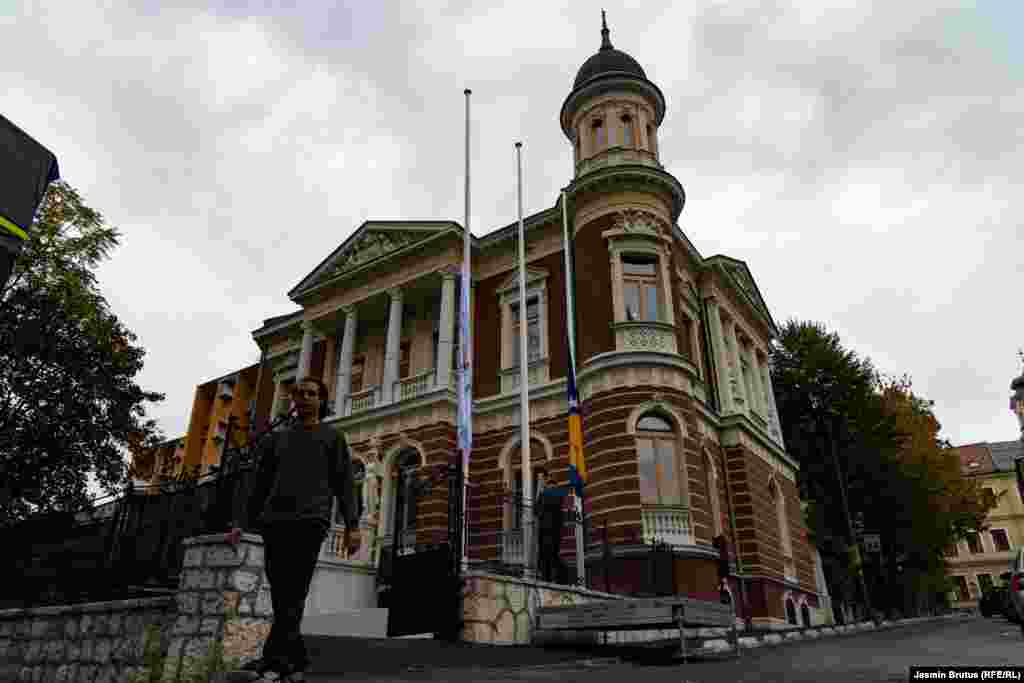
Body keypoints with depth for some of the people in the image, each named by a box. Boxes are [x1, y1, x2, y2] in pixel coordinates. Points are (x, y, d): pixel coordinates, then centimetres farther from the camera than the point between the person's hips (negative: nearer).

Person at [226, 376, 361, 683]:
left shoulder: (332, 437, 14)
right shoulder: (275, 439, 24)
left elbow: (344, 482, 5)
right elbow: (261, 484, 21)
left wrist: (352, 524, -7)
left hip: (310, 519, -4)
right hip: (274, 521, 4)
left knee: (294, 592, -15)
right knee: (281, 596, 0)